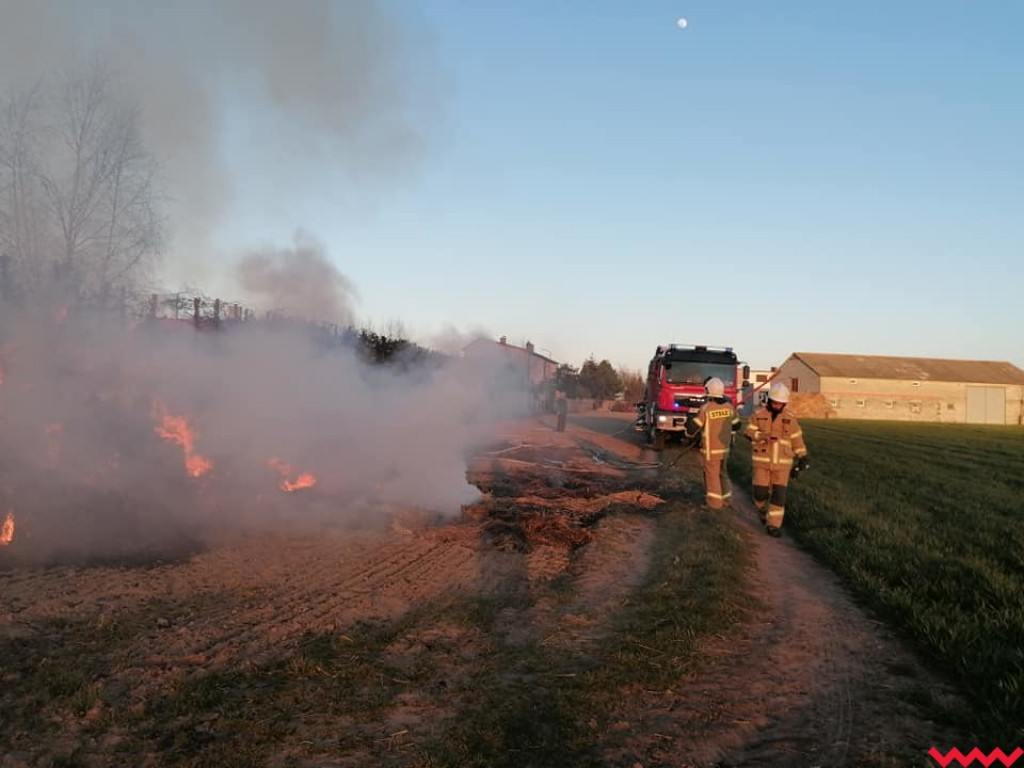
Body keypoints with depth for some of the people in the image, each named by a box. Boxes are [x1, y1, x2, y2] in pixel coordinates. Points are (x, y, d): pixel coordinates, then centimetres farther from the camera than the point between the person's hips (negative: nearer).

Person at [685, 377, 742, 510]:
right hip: (724, 447, 6)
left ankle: (714, 502, 10)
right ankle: (726, 499, 26)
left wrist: (689, 433, 6)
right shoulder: (729, 407, -3)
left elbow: (694, 427, -16)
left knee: (712, 474, 5)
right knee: (722, 473, 19)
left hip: (711, 449, -5)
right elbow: (736, 426, 10)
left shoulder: (706, 408, -19)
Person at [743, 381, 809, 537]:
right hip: (762, 461, 0)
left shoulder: (790, 419, 1)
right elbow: (749, 432, -10)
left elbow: (797, 439, 6)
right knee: (760, 492, 0)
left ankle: (773, 526, 0)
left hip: (782, 462, 1)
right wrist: (763, 436, -29)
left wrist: (803, 458, 0)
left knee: (779, 494, -6)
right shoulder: (758, 415, -2)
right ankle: (763, 509, 34)